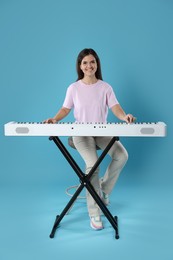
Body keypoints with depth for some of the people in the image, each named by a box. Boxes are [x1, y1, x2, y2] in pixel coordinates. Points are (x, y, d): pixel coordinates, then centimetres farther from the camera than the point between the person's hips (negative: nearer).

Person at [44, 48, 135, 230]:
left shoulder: (105, 87, 3)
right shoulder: (74, 88, 3)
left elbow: (115, 108, -6)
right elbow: (65, 109, 5)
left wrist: (125, 117, -29)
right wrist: (54, 119, -16)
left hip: (102, 132, 2)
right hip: (81, 133, -2)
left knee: (122, 155, -24)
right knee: (92, 164, -28)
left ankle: (103, 189, 4)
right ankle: (94, 213, -15)